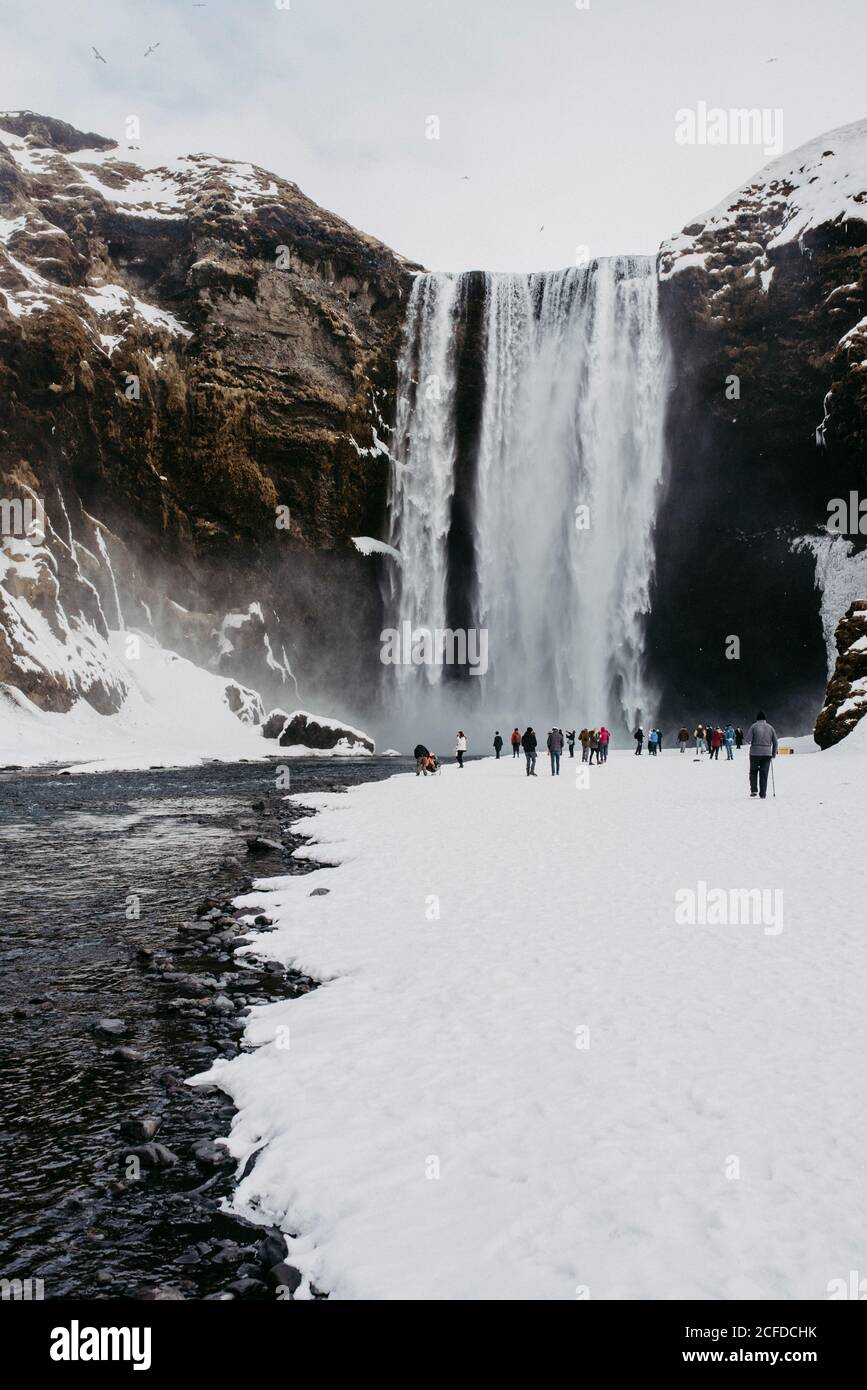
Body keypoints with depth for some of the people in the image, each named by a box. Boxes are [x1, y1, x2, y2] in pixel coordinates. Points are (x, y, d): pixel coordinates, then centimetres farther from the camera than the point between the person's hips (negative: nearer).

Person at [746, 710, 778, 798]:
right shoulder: (770, 727, 6)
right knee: (764, 773, 7)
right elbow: (775, 742, 7)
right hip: (767, 753, 2)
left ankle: (754, 790, 0)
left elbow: (748, 740, -12)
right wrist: (774, 753, 16)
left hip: (755, 752, -2)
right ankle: (763, 794, 5)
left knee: (753, 772, 12)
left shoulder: (754, 726, -4)